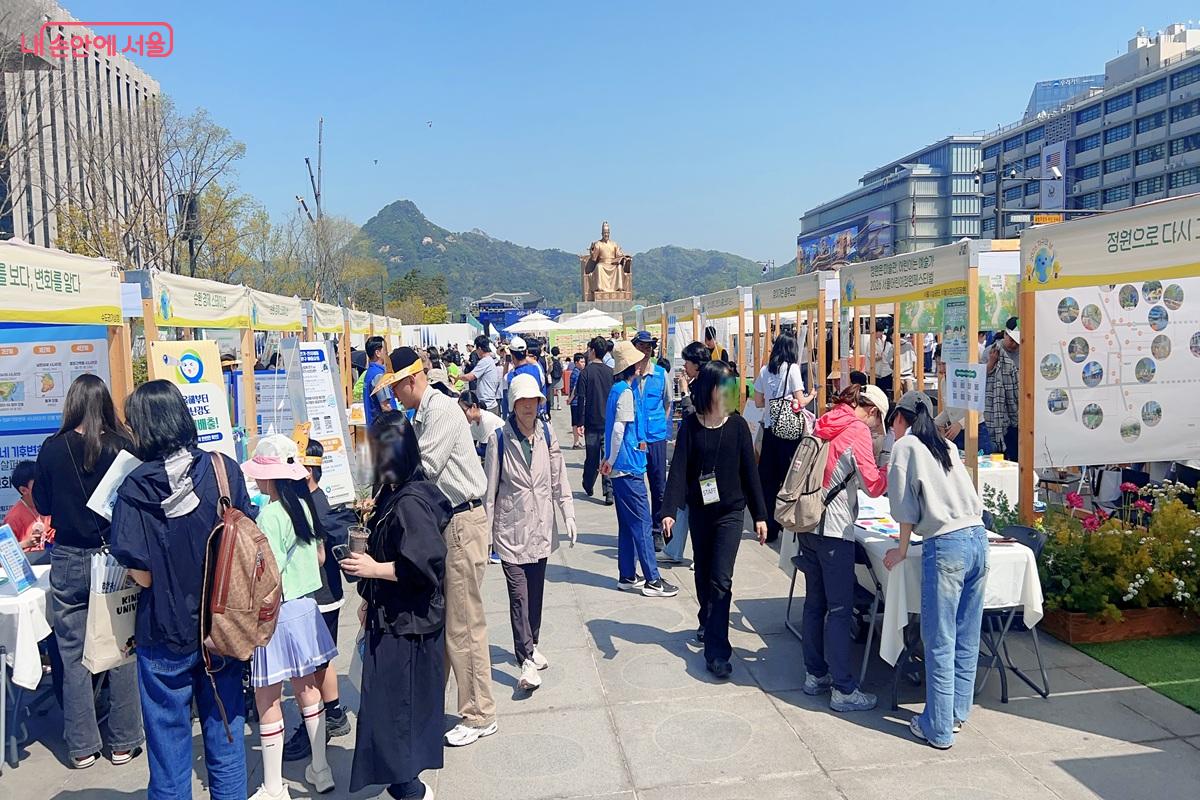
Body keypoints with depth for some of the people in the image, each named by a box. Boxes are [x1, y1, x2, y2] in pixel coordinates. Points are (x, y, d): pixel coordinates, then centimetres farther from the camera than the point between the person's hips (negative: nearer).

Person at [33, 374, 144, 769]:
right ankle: (123, 742, 19)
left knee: (74, 655, 12)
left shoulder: (52, 449, -7)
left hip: (69, 562, 1)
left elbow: (42, 504, 6)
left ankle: (82, 746, 20)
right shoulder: (122, 447, -11)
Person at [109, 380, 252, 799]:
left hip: (166, 633, -2)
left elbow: (142, 575, -16)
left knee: (169, 742, 13)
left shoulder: (135, 489, -16)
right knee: (224, 737, 16)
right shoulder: (224, 469, -8)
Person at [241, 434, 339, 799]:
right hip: (306, 605, 8)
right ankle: (320, 769, 29)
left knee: (267, 699, 4)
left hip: (278, 612, -8)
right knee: (306, 686, 18)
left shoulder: (270, 516, -19)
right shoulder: (305, 505, 2)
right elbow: (320, 557, 13)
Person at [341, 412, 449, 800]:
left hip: (406, 623, -10)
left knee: (393, 706, 0)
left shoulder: (411, 502, -22)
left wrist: (372, 569, -18)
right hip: (391, 618, 10)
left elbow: (423, 565, -27)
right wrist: (369, 597, 15)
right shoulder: (393, 494, 7)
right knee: (393, 702, 19)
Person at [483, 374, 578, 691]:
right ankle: (527, 660, -4)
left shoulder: (547, 434, 1)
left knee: (536, 590, 13)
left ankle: (531, 645, 30)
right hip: (511, 526, -4)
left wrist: (568, 514, 4)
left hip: (541, 525, 4)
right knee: (518, 593, -7)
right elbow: (490, 486, -5)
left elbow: (559, 478, 7)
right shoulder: (499, 438, -9)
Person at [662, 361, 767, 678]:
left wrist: (760, 515, 0)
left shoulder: (737, 425, -4)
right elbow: (678, 469, -10)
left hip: (730, 511, -1)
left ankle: (716, 651, -6)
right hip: (699, 511, 2)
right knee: (703, 575, 16)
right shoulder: (690, 426, -5)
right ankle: (707, 623, 42)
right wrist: (670, 511, -21)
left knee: (721, 579, -8)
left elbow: (749, 471, -1)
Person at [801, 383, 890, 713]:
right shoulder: (858, 430, -10)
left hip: (808, 523, 8)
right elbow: (874, 486, -12)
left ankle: (815, 675, 25)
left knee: (815, 603, 15)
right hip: (833, 529, -8)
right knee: (839, 609, -2)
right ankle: (844, 690, 5)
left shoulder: (825, 423, 13)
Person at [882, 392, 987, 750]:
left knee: (940, 642, 0)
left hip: (945, 546, -7)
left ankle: (938, 728, 7)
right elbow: (974, 500, 20)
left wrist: (902, 549, 11)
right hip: (978, 537, 7)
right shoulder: (946, 447, 20)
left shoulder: (905, 446, 2)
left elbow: (906, 504, 0)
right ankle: (957, 713, 25)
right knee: (966, 639, 14)